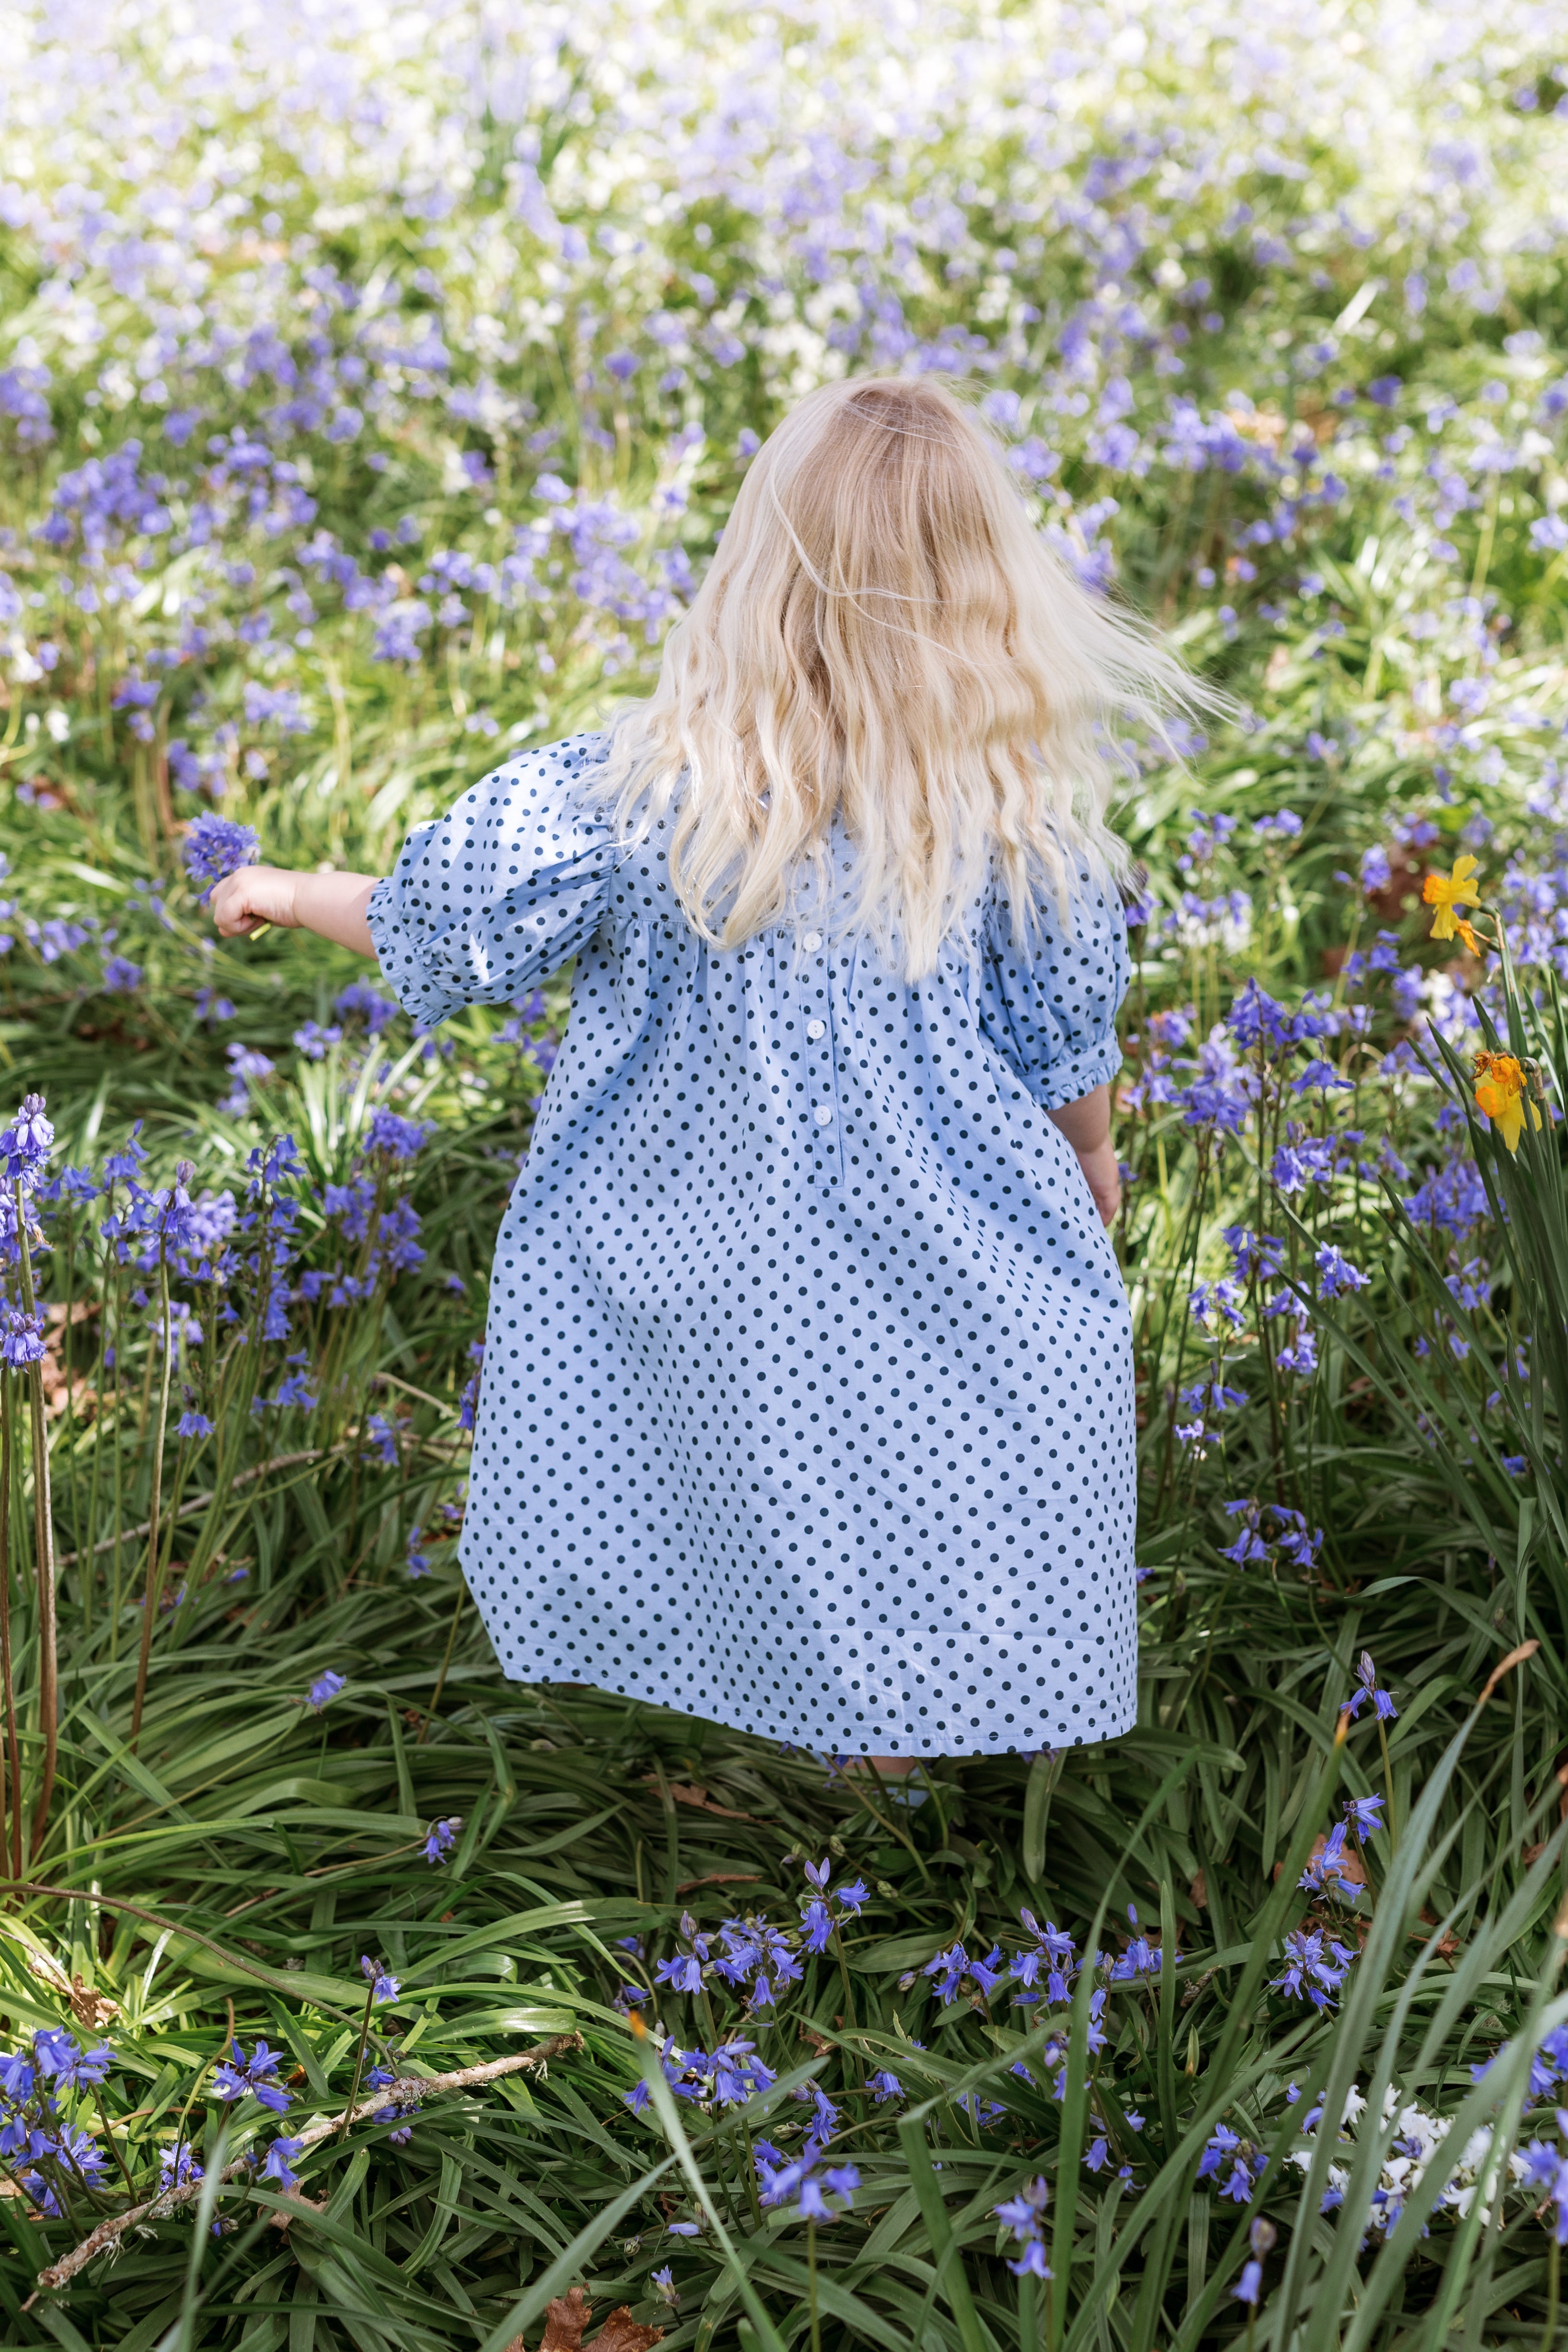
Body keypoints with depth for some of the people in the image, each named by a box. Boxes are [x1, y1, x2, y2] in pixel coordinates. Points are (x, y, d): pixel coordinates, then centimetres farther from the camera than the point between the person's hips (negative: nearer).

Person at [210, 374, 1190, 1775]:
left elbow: (446, 923, -10)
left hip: (713, 1252, 1)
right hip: (952, 1249, 0)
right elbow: (1067, 1035, -5)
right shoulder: (1019, 810, -18)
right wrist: (1093, 1155, 16)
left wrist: (291, 897, 9)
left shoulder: (643, 791, -20)